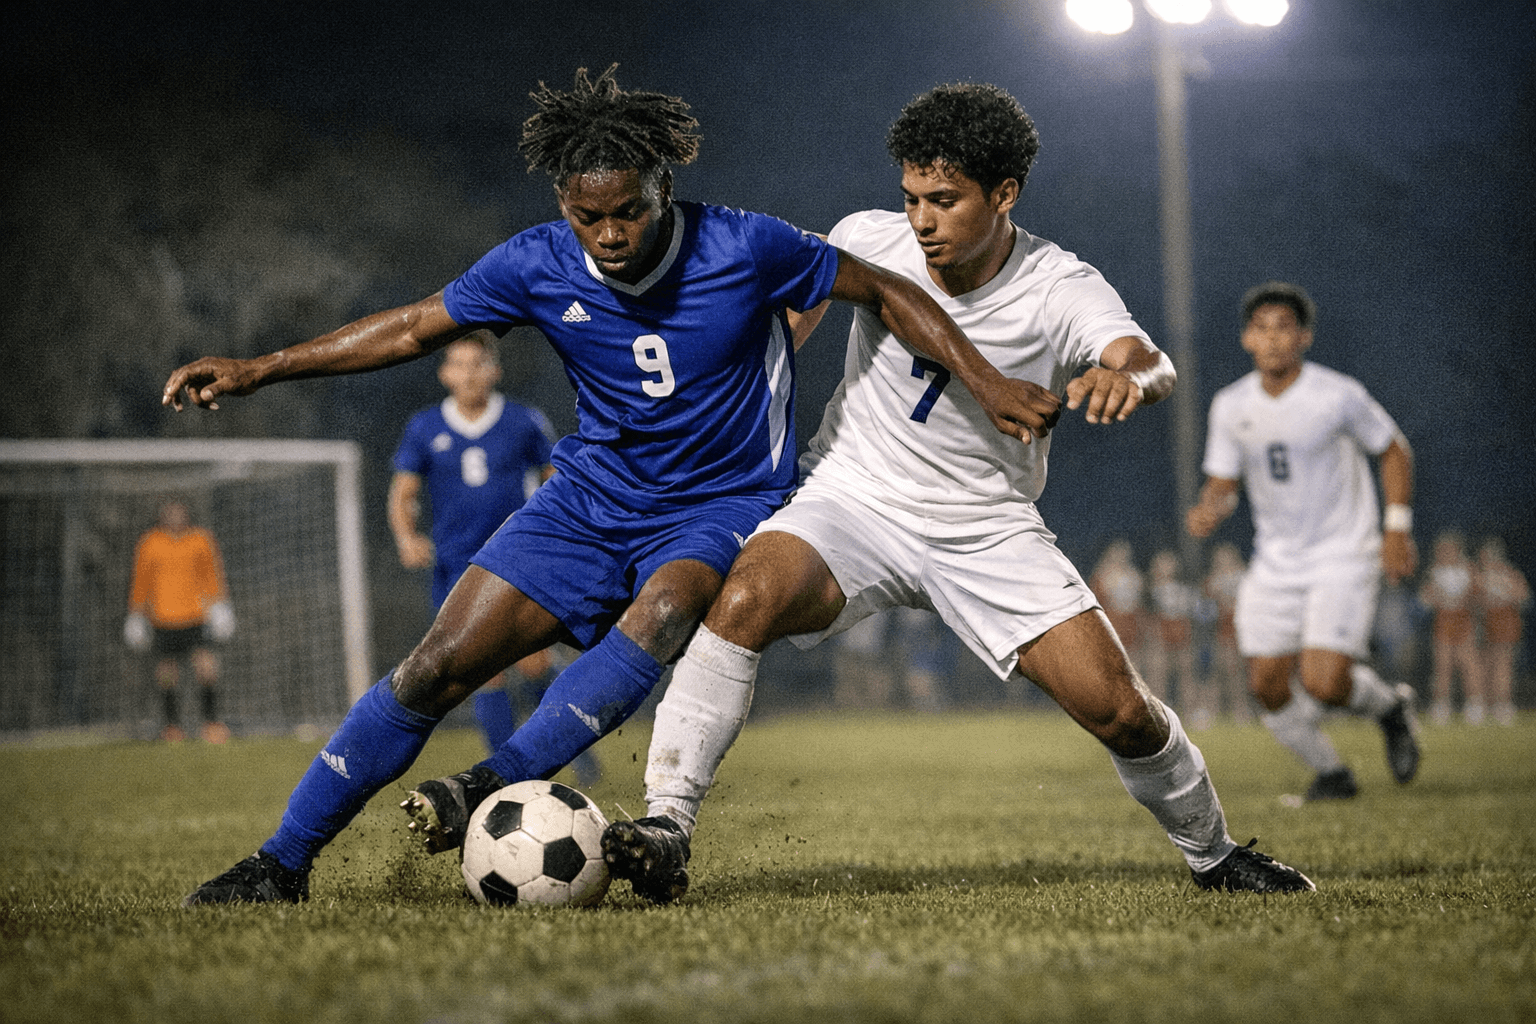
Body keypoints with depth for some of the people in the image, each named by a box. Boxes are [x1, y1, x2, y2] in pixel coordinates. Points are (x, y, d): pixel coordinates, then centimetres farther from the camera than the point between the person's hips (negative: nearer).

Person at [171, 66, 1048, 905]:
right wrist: (255, 372, -1)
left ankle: (497, 786, -40)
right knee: (437, 667, -8)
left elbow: (887, 293, -6)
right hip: (590, 498, 3)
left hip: (724, 506, -3)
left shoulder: (746, 249, -18)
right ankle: (284, 862, 1)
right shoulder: (539, 266, -10)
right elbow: (415, 328, 2)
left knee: (664, 611, -38)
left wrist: (985, 382, -13)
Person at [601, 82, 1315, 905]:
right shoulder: (869, 241, -9)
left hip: (987, 530, 0)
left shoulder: (1061, 289, -15)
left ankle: (1213, 855, 23)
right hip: (852, 498, 0)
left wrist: (1124, 374, -59)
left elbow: (1152, 366, -35)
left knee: (1120, 712, -7)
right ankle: (666, 823, -31)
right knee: (745, 598, -33)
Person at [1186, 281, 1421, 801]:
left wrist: (1397, 528, -6)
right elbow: (1223, 483, 5)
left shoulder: (1339, 395, -13)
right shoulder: (1231, 406, -2)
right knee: (1267, 686, 1)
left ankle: (1389, 706, 16)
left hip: (1344, 558, -5)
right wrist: (1208, 510, -19)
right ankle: (1332, 773, 25)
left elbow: (1394, 450, 0)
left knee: (1323, 684, -18)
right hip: (1275, 562, 5)